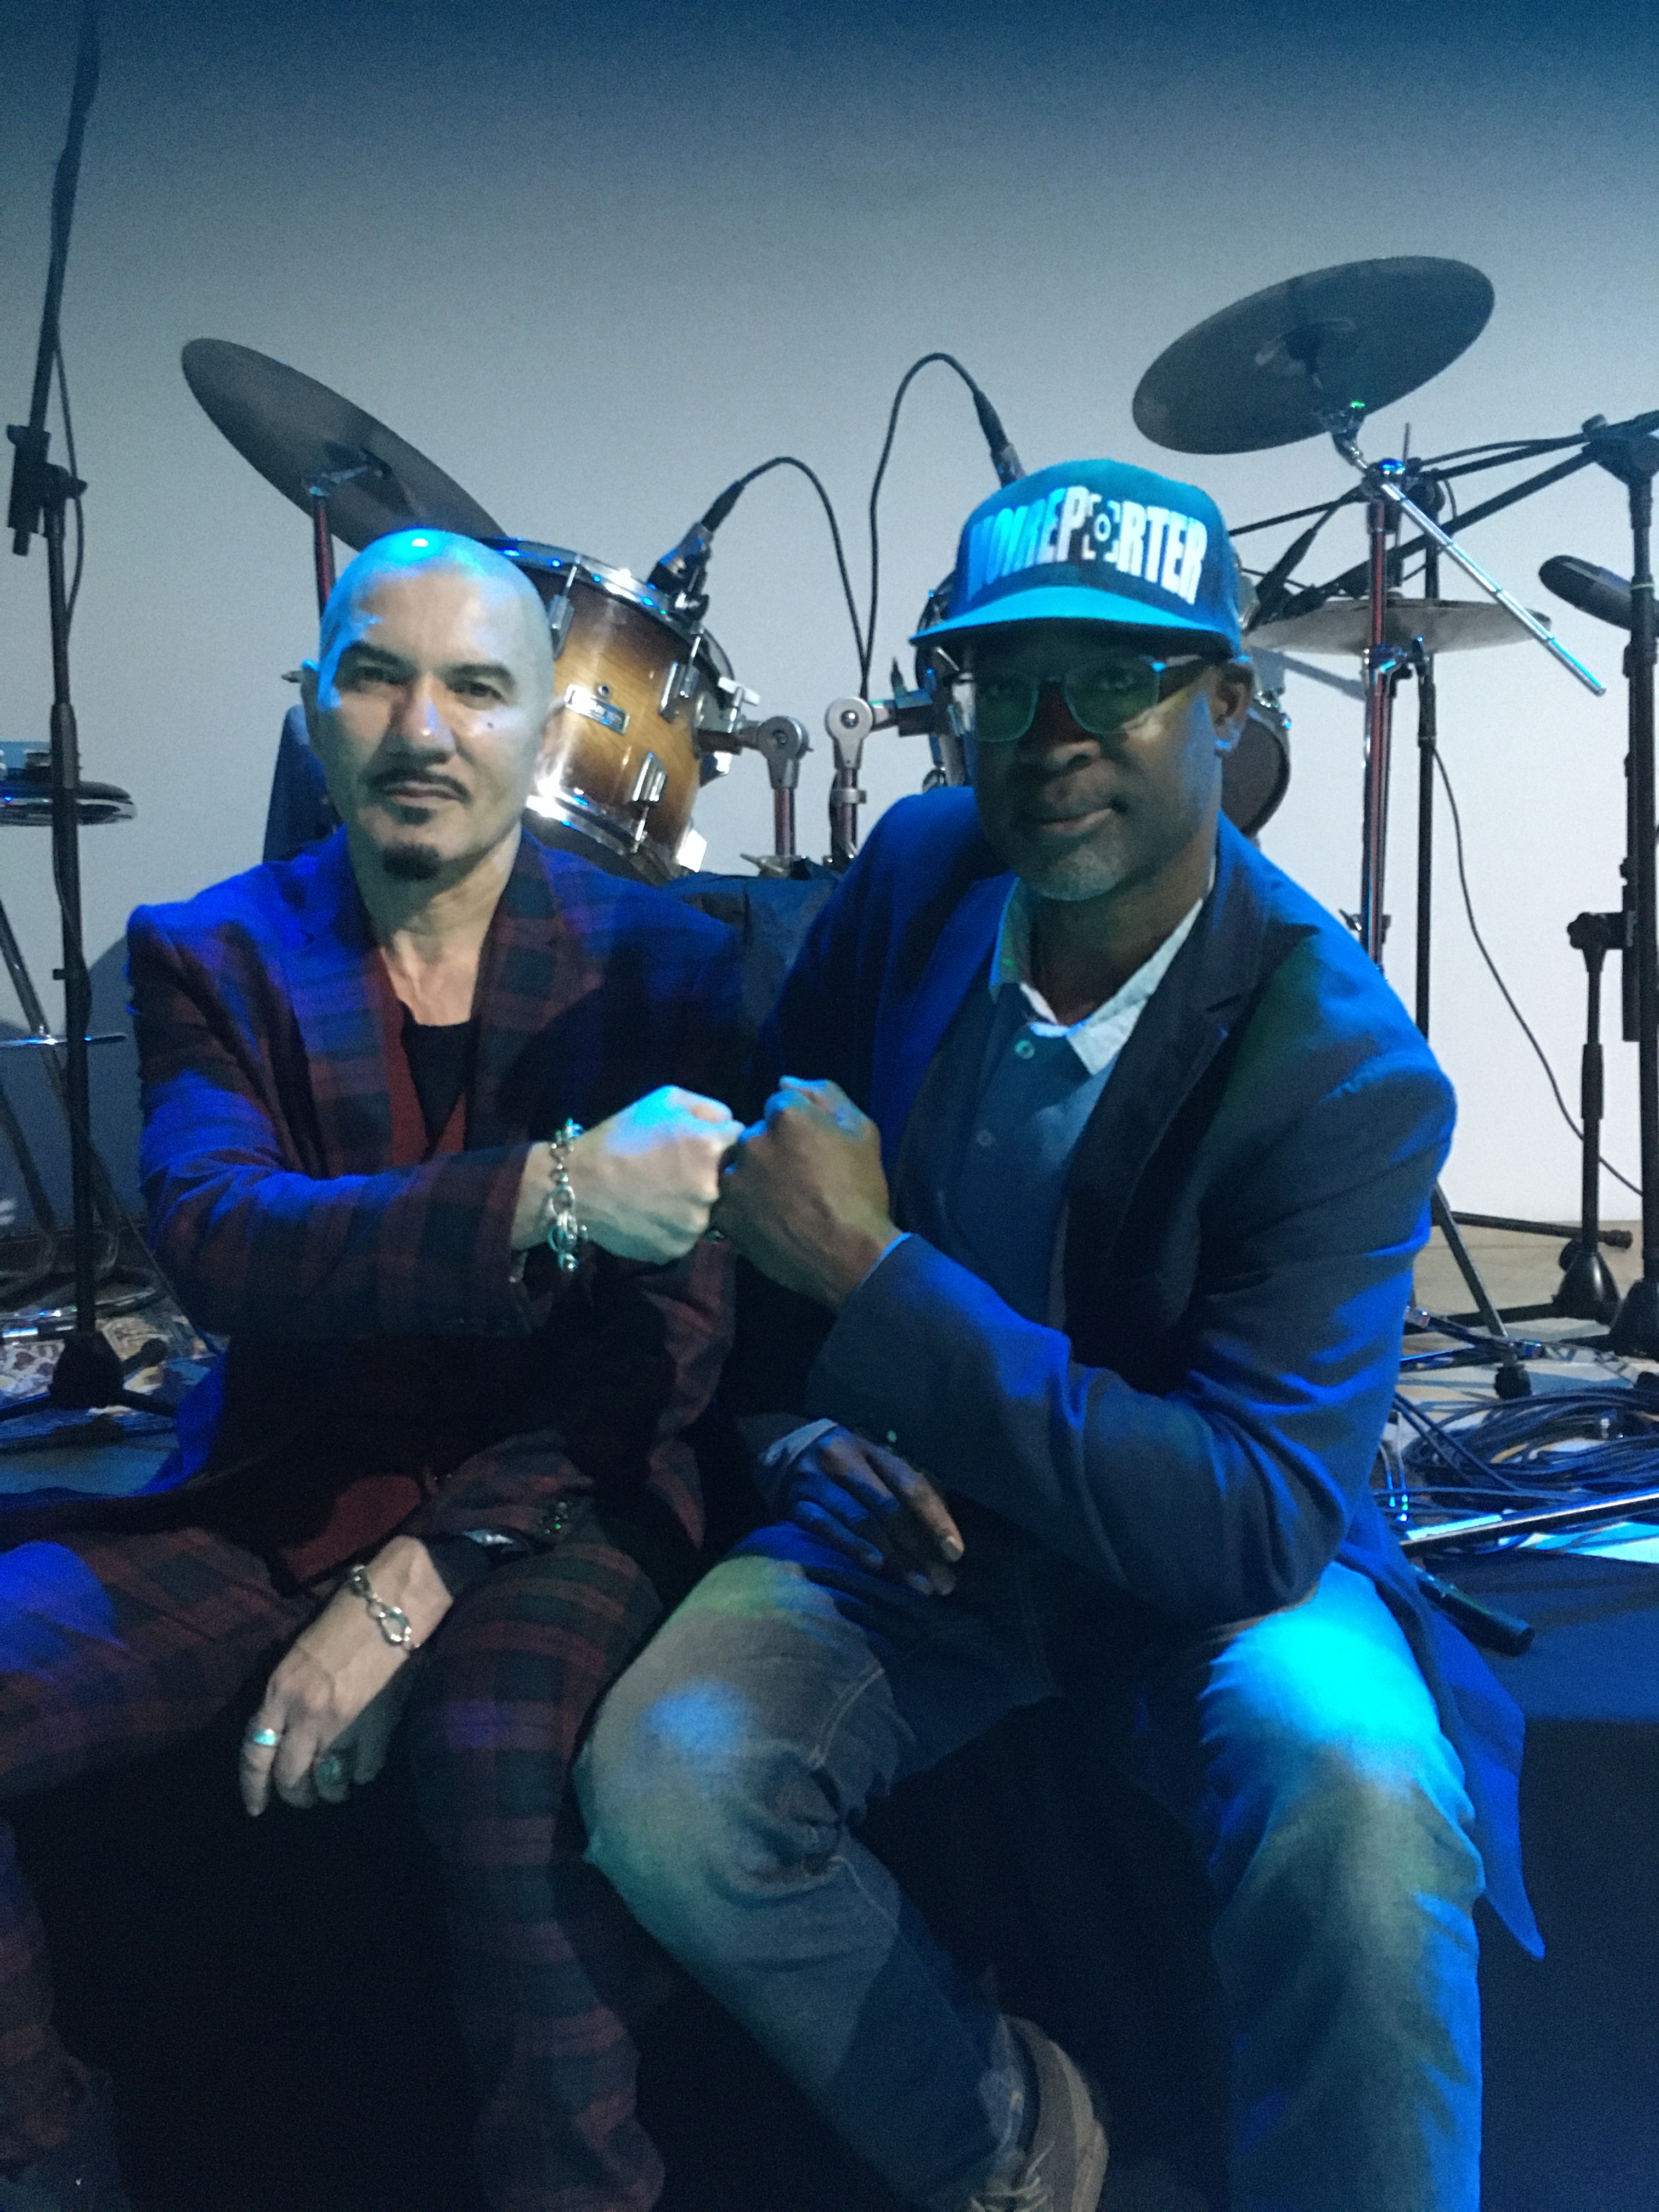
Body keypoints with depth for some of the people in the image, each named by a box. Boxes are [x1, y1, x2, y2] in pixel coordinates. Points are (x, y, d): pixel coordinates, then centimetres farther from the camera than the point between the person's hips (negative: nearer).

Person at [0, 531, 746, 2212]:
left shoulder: (661, 965, 0)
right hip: (271, 1496, 3)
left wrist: (414, 1586, -17)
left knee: (504, 1748, -34)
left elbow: (674, 1335, -7)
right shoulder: (212, 955, 4)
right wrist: (550, 1194, -33)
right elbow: (216, 1242, -16)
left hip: (548, 1499, -2)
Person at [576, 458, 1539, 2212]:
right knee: (660, 1776, -21)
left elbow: (1258, 1526, -29)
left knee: (1363, 1799, -35)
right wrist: (823, 1409, -8)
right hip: (921, 1526, 4)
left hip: (1211, 1561, -3)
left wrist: (869, 1277, -32)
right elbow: (773, 1138, 9)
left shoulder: (1344, 1072, -23)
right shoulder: (916, 871, -9)